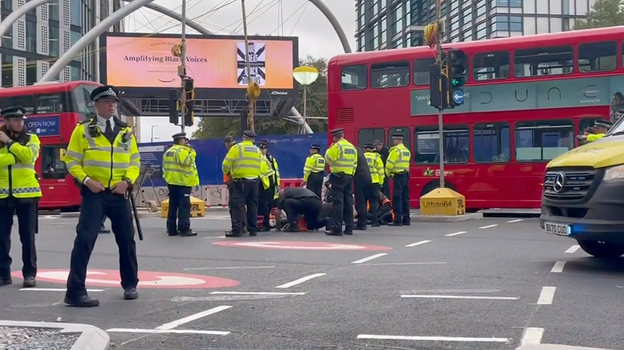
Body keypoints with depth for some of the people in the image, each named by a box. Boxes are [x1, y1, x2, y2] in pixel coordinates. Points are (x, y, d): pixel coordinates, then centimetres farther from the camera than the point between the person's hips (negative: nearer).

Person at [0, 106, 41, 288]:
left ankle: (29, 273, 8)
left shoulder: (31, 138, 6)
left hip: (26, 194, -1)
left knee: (27, 236, 1)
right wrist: (16, 155, -16)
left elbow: (28, 156, -14)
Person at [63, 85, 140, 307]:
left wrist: (127, 181, -6)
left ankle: (130, 285, 28)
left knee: (126, 239, 11)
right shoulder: (83, 130, 0)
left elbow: (135, 161, 12)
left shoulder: (126, 132, 10)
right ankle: (75, 292, -9)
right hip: (93, 193, -4)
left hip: (119, 193, 4)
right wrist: (86, 180, -15)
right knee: (85, 239, -12)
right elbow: (72, 160, 0)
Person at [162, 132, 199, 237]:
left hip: (171, 182, 9)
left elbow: (165, 166, 18)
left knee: (173, 206, 11)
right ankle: (184, 229, -11)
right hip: (182, 182, -9)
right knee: (184, 206, -8)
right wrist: (192, 153, -10)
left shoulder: (168, 152, 17)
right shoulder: (182, 150, -11)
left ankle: (171, 229, 13)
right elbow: (186, 162, -23)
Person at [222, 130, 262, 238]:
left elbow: (226, 164, -5)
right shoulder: (257, 150, 12)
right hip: (254, 181, 5)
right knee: (252, 205, 11)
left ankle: (237, 230, -12)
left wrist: (227, 172, 15)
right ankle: (253, 229, 13)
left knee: (237, 205, -5)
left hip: (240, 181, -5)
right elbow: (260, 166, 7)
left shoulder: (236, 148, -2)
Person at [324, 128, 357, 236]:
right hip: (349, 177, 7)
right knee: (348, 202, 9)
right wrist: (351, 174, 17)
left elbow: (328, 159, -9)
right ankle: (349, 228, 11)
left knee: (338, 202, -9)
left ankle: (337, 228, -11)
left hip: (338, 176, -7)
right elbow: (354, 163, 14)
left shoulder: (337, 146, -10)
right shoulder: (352, 147, 14)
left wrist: (328, 150, 8)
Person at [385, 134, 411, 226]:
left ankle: (398, 220, -11)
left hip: (398, 176, -9)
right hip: (406, 175, 9)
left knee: (397, 198, -8)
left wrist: (388, 173, 3)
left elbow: (389, 163, -14)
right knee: (405, 198, 11)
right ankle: (406, 219, 14)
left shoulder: (395, 150, -10)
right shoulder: (407, 150, 17)